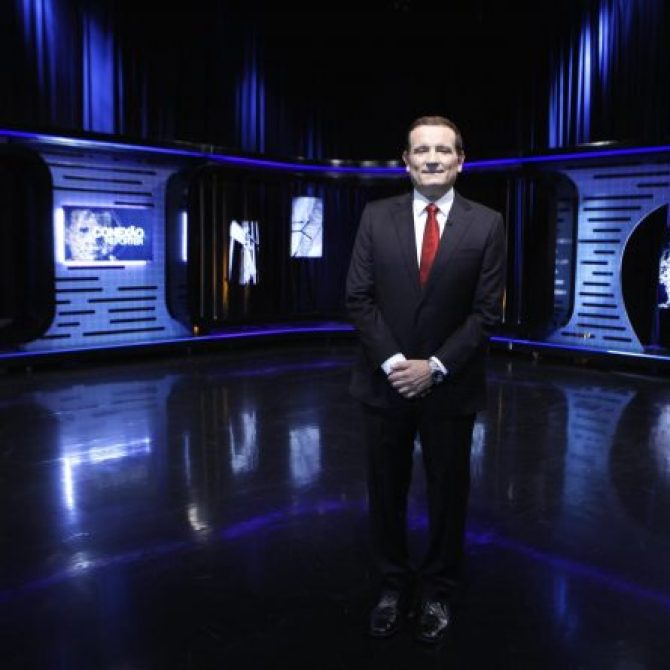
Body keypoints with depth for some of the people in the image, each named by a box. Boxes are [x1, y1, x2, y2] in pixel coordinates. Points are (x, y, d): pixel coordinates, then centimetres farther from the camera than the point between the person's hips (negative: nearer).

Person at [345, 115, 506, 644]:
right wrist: (392, 362, -14)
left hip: (450, 386, -1)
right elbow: (359, 297, -3)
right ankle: (394, 586, 33)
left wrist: (434, 367, -14)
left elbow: (487, 311, -6)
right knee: (386, 493, 13)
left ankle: (438, 593, 34)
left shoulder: (487, 224, -3)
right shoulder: (377, 217, 0)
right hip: (385, 381, 1)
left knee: (448, 494, 13)